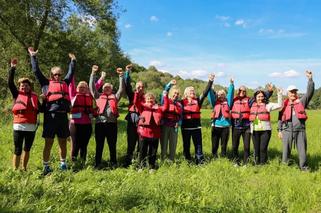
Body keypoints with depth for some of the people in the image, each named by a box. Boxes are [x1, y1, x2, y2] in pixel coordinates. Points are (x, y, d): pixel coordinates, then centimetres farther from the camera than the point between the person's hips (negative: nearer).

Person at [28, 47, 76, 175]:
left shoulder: (65, 83, 20)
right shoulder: (46, 83, 10)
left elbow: (71, 73, 31)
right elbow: (36, 71, 12)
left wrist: (73, 61, 36)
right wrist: (33, 57, 15)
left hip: (63, 116, 4)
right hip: (50, 116, -3)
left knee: (63, 143, 11)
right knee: (48, 143, 1)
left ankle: (63, 164, 23)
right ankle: (46, 166, 9)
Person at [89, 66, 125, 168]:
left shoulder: (115, 97, 16)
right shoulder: (98, 96, 16)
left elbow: (121, 88, 8)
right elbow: (92, 87, 10)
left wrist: (121, 76, 2)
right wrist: (93, 74, 3)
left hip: (112, 123, 0)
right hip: (100, 122, 0)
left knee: (112, 145, 8)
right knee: (99, 145, 7)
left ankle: (114, 163, 18)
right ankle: (97, 163, 15)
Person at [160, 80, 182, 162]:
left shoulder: (179, 104, 11)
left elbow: (181, 115, 14)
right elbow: (164, 92, -17)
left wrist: (178, 123, -3)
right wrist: (170, 84, -29)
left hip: (174, 126, 3)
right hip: (165, 125, -3)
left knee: (173, 144, 9)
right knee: (164, 143, 4)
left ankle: (171, 160, 21)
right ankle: (162, 159, 14)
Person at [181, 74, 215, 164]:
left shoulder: (198, 100, 6)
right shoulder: (182, 102, 3)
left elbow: (205, 92, 0)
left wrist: (210, 81, -7)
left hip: (196, 126, 1)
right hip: (185, 127, -1)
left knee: (198, 144, 4)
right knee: (186, 145, 9)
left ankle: (200, 161, 11)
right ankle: (187, 161, 21)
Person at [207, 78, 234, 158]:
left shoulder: (227, 102, 12)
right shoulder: (215, 103, 9)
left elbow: (230, 94, 4)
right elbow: (211, 95, 1)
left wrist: (231, 84, -7)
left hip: (225, 126, 1)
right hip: (216, 126, 0)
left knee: (224, 144, 7)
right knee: (215, 144, 4)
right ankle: (214, 157, 14)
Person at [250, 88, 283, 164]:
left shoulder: (267, 105, 5)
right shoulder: (252, 106, 11)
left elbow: (279, 105, -1)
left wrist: (279, 95, -6)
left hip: (265, 130, -2)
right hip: (255, 131, 2)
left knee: (263, 148, -5)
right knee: (256, 149, 8)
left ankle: (263, 164, 7)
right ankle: (257, 164, 20)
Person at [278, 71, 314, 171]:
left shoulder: (301, 102, 7)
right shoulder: (284, 104, 7)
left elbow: (310, 92, -5)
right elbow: (280, 118, 10)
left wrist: (310, 79, -13)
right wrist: (280, 130, 7)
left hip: (300, 130, 0)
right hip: (287, 130, 0)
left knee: (302, 149, 5)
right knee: (286, 150, 7)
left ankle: (304, 167, 16)